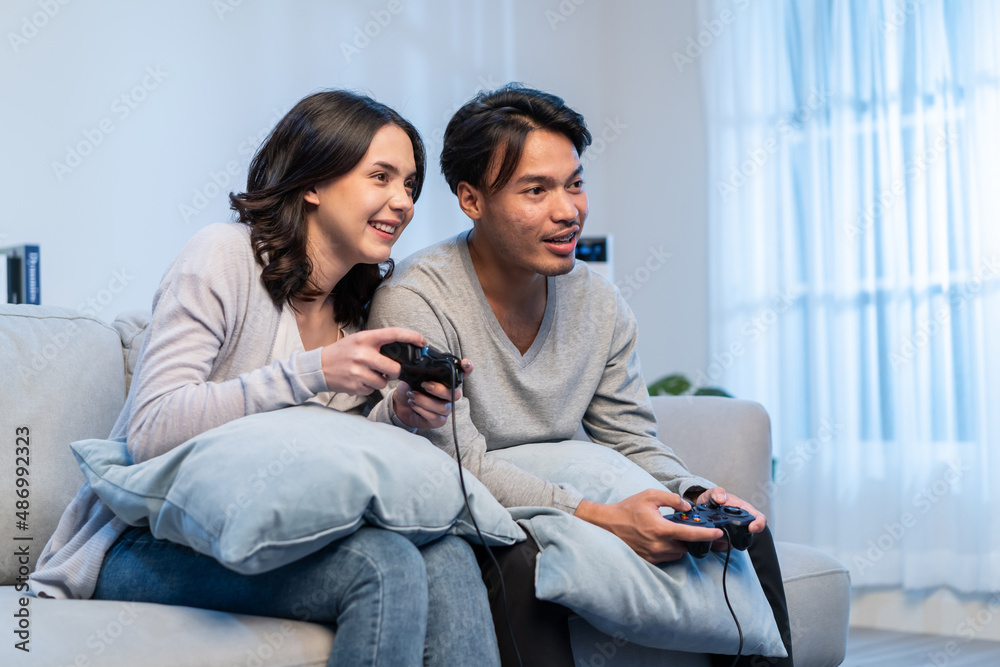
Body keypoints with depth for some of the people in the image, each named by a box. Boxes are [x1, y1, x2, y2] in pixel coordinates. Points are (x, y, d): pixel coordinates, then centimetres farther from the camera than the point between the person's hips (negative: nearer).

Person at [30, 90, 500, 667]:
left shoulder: (362, 304, 11)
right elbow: (150, 432, -21)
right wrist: (311, 372, -27)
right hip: (149, 546, -6)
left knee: (448, 560, -23)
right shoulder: (224, 256, -11)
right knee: (383, 565, -30)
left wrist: (399, 416, -4)